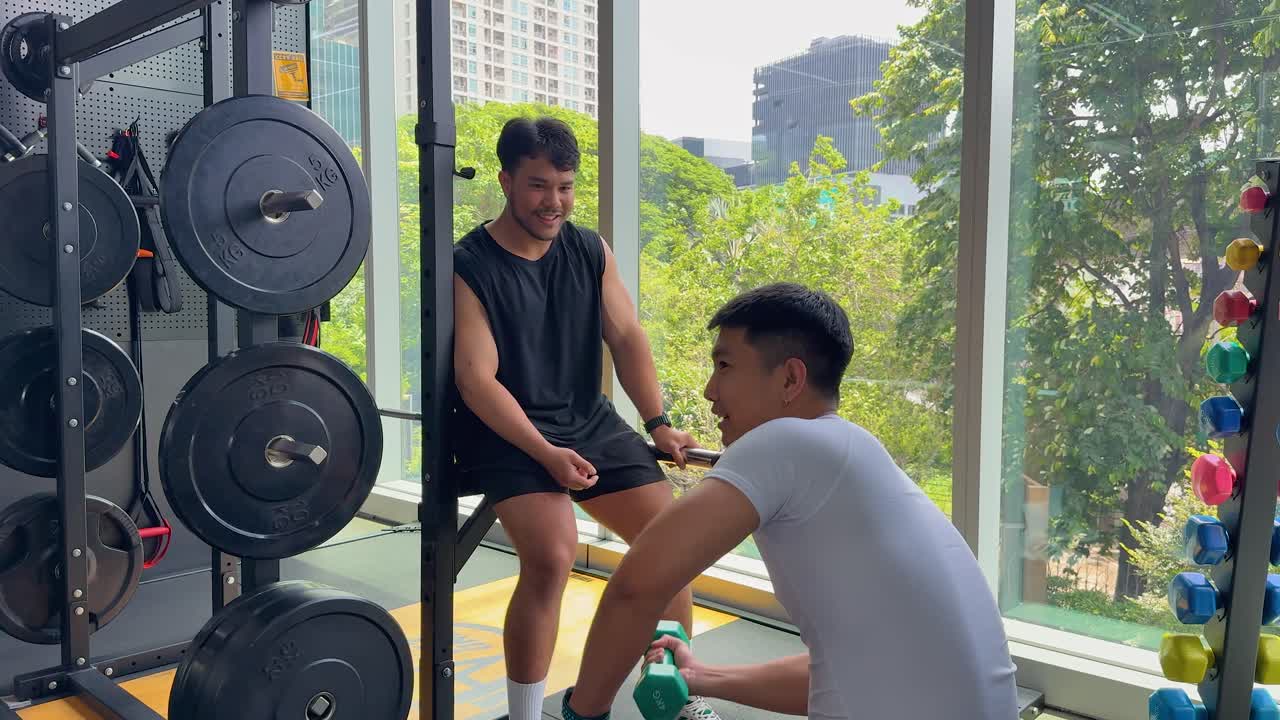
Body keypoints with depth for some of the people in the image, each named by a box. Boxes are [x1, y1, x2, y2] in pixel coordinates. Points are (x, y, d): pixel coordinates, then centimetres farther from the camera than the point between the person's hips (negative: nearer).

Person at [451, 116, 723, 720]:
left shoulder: (591, 252, 5)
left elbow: (627, 338, 4)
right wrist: (544, 453, -24)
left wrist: (658, 422, -8)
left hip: (588, 420, 6)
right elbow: (477, 379, -16)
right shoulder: (470, 267, -11)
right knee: (552, 555, -27)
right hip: (508, 430, -5)